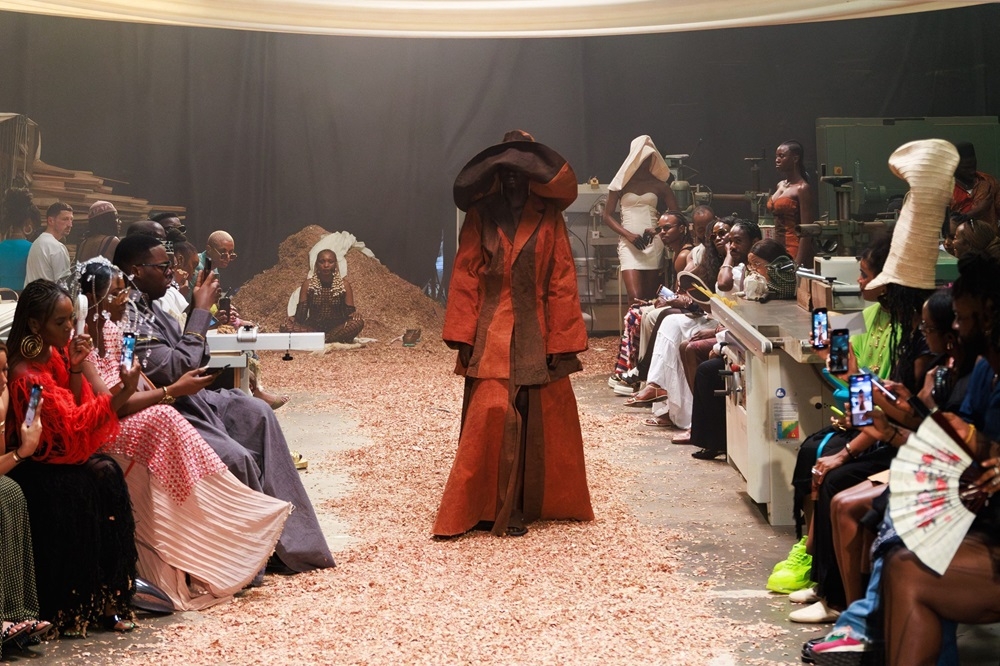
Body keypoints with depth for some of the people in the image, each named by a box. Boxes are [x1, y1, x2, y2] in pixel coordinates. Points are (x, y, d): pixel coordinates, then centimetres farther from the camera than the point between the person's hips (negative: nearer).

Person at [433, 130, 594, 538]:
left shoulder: (548, 218, 4)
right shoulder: (479, 218, 5)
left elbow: (562, 283, 0)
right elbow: (465, 279, 1)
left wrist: (562, 343, -5)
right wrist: (463, 337, -7)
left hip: (537, 337, 1)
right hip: (492, 337, -1)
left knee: (542, 423, 5)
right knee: (492, 418, -11)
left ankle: (532, 503, 19)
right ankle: (489, 508, -3)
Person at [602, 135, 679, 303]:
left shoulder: (659, 185, 9)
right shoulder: (621, 184, 6)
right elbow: (607, 215, 4)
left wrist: (657, 229, -11)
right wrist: (628, 235, -10)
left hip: (654, 243, 2)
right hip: (629, 243, -1)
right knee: (635, 297, -16)